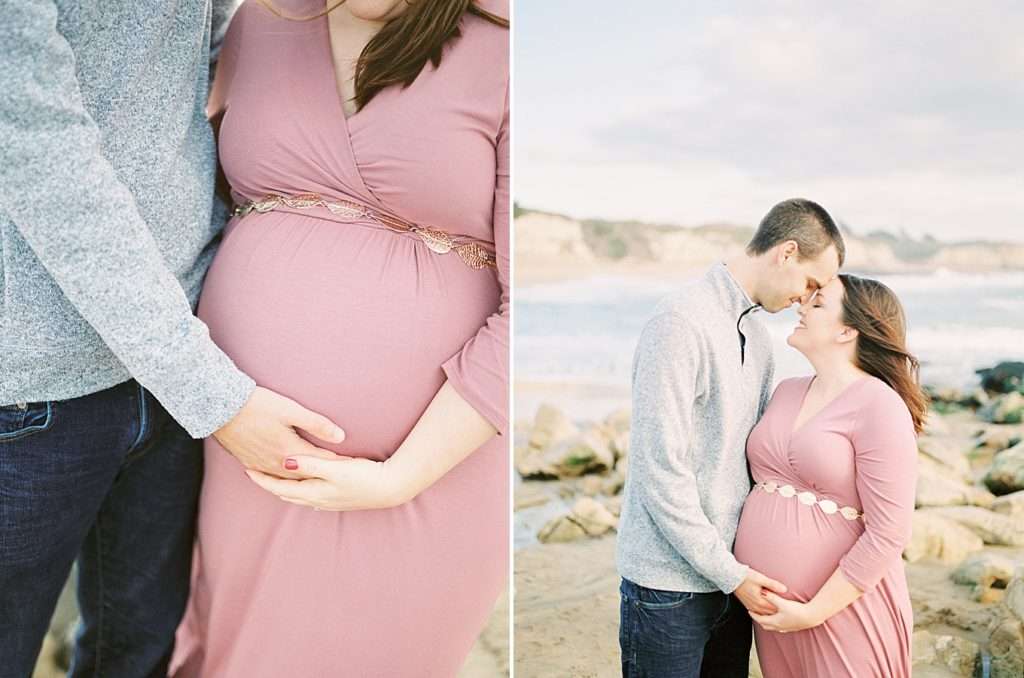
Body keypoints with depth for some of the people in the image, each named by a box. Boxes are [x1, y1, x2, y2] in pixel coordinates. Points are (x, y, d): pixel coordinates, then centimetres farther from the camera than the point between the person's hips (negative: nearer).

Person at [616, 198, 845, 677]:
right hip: (670, 584, -8)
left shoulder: (758, 337, 11)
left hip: (732, 575, 8)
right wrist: (731, 573, -14)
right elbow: (660, 471, -20)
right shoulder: (682, 323, -17)